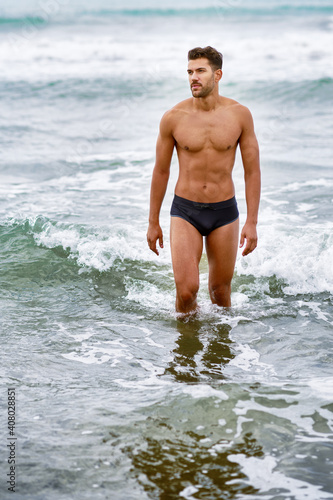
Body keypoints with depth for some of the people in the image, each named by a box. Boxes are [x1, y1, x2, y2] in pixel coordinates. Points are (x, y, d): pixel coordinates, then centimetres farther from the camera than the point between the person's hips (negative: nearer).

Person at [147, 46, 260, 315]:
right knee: (186, 290, -12)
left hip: (224, 212, 1)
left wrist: (252, 222, -5)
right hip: (185, 212, -1)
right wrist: (153, 222, 8)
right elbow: (161, 171, 4)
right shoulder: (173, 118, -7)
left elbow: (252, 171, 0)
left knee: (220, 289, 12)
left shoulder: (240, 114, -5)